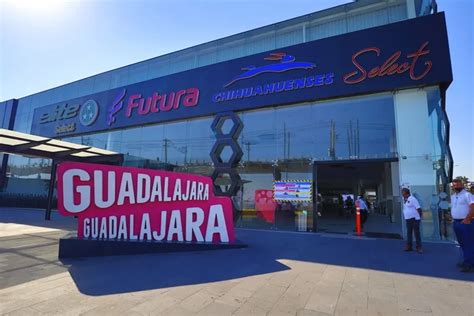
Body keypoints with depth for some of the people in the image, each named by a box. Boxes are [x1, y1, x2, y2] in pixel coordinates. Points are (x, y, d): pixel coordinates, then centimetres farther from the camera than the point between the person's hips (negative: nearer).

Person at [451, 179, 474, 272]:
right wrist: (453, 219, 14)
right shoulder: (453, 196, 16)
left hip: (465, 222, -8)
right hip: (456, 223, 8)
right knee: (462, 243, 15)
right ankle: (466, 262, 26)